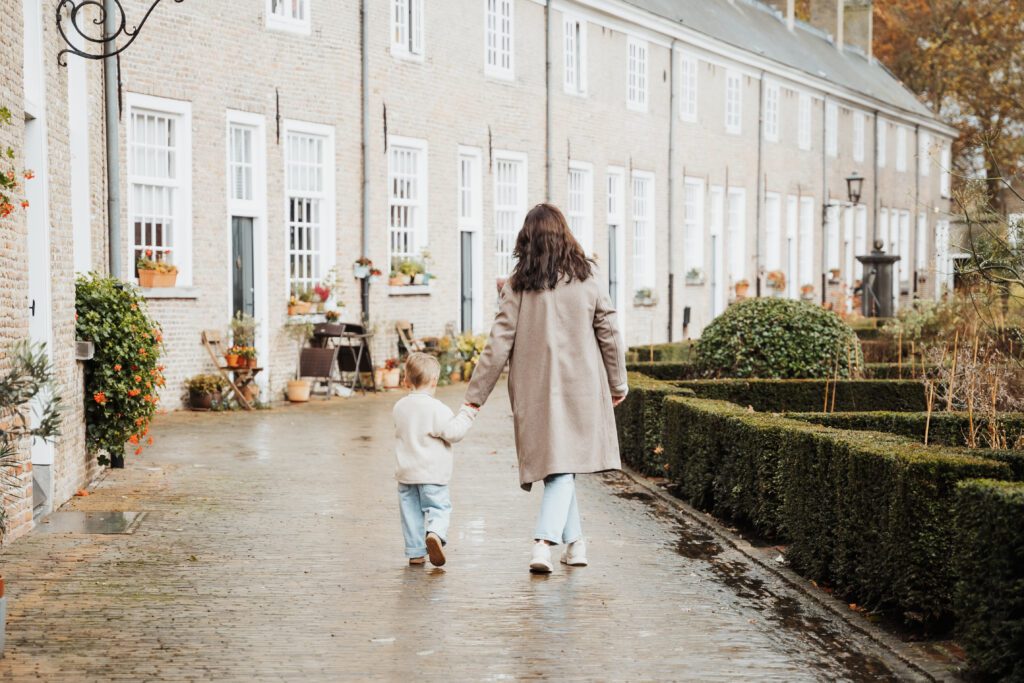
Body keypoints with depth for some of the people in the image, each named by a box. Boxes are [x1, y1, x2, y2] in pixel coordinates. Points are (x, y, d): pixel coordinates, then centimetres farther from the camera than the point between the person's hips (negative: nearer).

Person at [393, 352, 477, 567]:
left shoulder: (400, 407, 8)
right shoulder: (436, 409, -11)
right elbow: (452, 432, -15)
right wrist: (466, 413, -3)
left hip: (405, 474, 5)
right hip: (432, 473, -5)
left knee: (411, 511, 10)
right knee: (439, 508, 0)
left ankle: (415, 552, 10)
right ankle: (435, 533, -28)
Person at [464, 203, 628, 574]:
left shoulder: (518, 285, -4)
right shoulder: (587, 277, -1)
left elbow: (499, 343, -5)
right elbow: (608, 332, 4)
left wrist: (475, 394, 1)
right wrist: (618, 382, 16)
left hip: (535, 390, 0)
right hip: (580, 387, 0)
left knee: (555, 463, 14)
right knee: (564, 467, 0)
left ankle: (575, 541, 22)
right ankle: (543, 543, -18)